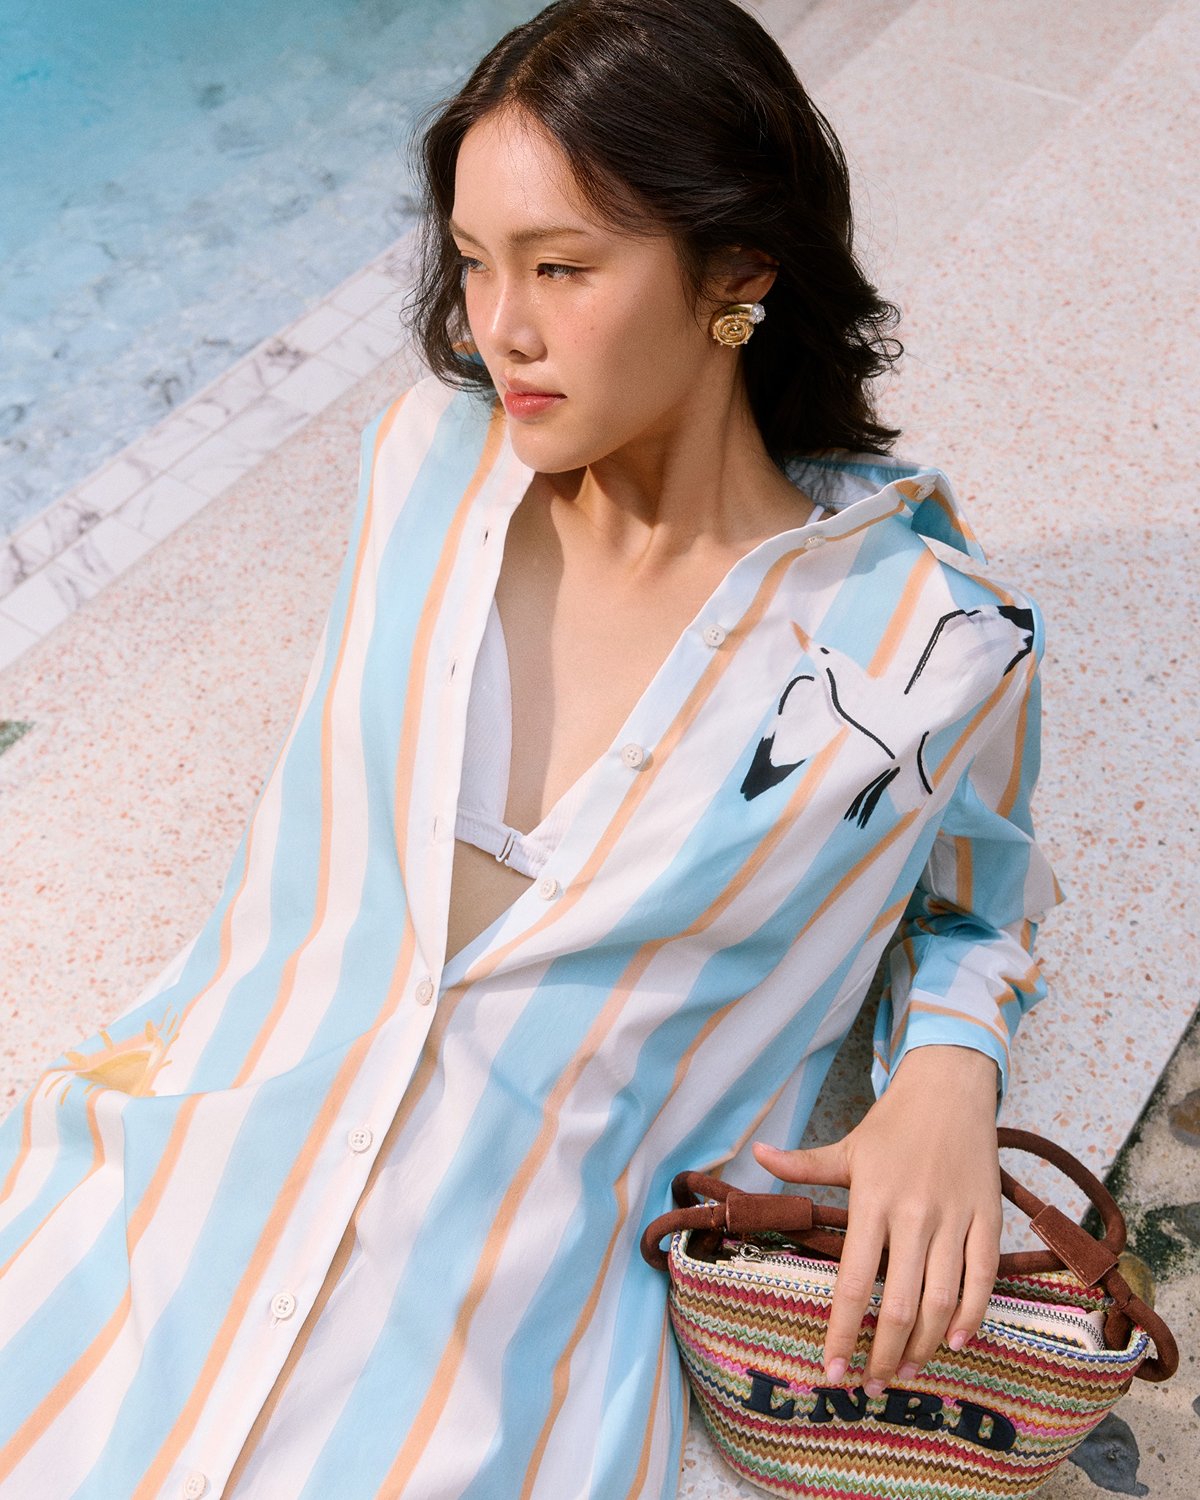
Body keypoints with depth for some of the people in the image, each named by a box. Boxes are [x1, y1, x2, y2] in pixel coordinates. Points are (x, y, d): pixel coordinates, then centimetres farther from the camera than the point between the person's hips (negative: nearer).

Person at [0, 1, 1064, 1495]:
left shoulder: (929, 643, -8)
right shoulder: (426, 452, 3)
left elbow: (970, 906, 12)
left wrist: (950, 1067, -7)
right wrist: (191, 1033, 11)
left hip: (503, 1335, -3)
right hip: (190, 1180, 3)